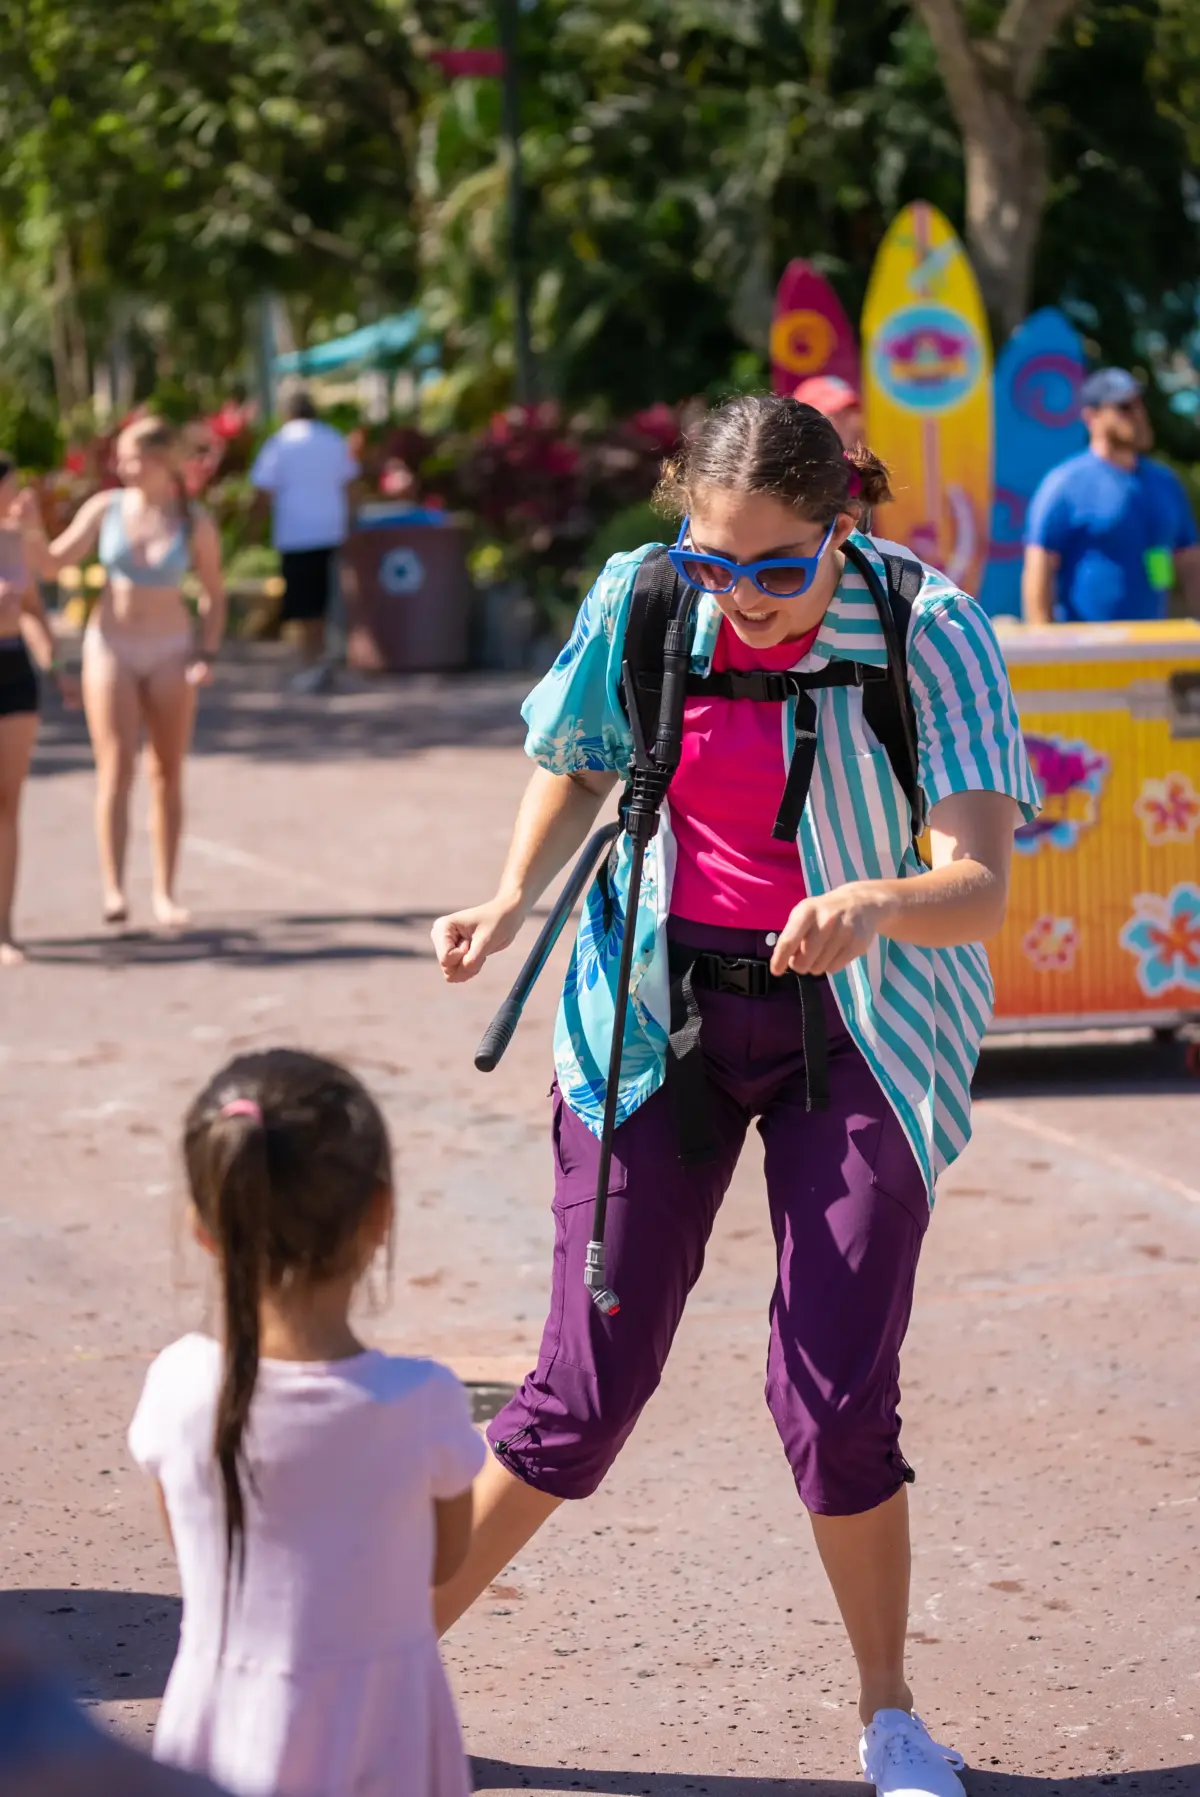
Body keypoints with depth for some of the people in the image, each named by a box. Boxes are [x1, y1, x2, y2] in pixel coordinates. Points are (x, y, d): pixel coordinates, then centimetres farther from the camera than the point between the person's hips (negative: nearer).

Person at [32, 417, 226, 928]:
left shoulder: (195, 523, -5)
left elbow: (214, 594, 3)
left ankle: (165, 892, 11)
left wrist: (208, 653, -8)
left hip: (170, 653, 0)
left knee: (167, 775, 4)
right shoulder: (105, 508, -3)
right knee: (116, 769, -10)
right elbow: (52, 562, -1)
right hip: (111, 647, 0)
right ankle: (113, 891, -16)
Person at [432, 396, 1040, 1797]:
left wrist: (873, 907, -46)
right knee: (591, 1378, -1)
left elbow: (980, 888, -25)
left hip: (853, 1020, -1)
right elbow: (576, 762, 11)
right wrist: (513, 902, -6)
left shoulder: (932, 636, -17)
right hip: (661, 1006, 1)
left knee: (836, 1396, -6)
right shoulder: (640, 605, -9)